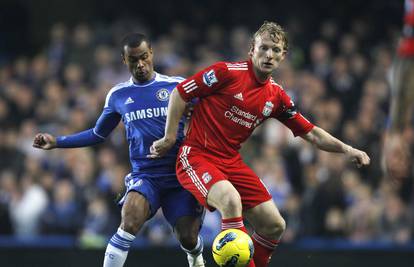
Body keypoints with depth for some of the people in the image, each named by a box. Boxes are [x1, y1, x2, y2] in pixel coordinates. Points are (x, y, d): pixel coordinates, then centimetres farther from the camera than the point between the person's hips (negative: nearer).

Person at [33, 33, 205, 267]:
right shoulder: (118, 96, 8)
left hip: (180, 176, -1)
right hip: (145, 175, 1)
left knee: (188, 239, -3)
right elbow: (98, 134, 21)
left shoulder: (178, 86, 0)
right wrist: (57, 142, 13)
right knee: (129, 223, -28)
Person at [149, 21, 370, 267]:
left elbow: (311, 133, 11)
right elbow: (181, 92, -7)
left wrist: (346, 149, -2)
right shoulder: (228, 72, -13)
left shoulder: (277, 96, 5)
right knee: (231, 199, -35)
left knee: (274, 226, 1)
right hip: (196, 156, -7)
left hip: (232, 161, 7)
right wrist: (170, 138, -7)